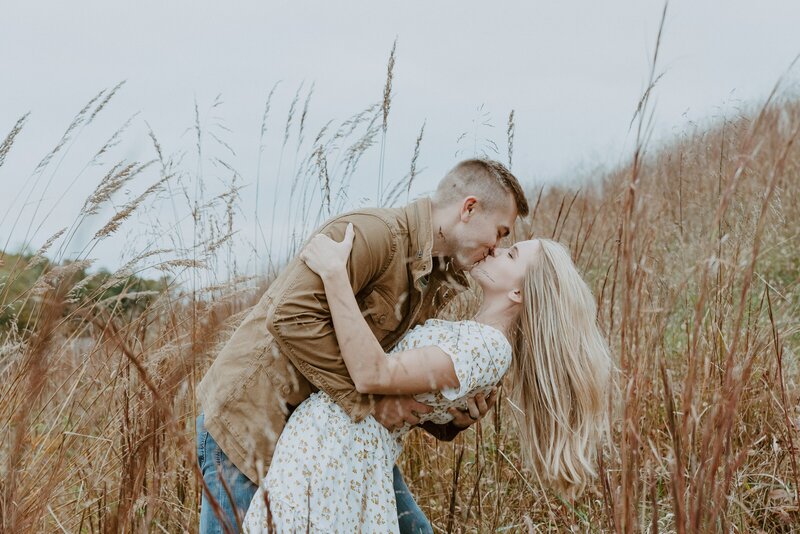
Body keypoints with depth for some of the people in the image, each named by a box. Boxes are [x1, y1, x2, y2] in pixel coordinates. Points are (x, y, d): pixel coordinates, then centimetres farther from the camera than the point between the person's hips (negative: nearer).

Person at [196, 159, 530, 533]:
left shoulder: (436, 283, 7)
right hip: (251, 411, -8)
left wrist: (452, 416, -8)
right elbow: (291, 318, -33)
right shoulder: (373, 233, -22)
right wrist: (368, 401, -28)